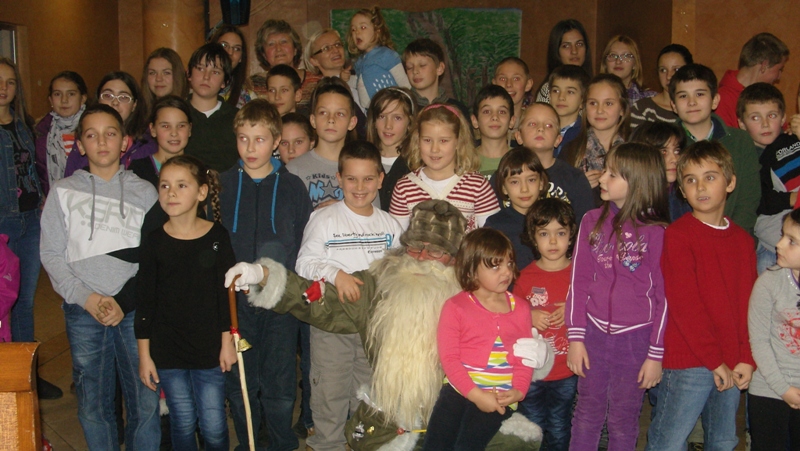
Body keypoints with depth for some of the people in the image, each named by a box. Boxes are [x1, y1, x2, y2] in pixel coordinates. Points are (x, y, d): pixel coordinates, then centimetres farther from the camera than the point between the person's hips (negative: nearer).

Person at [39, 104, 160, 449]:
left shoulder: (144, 192, 8)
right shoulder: (63, 191, 9)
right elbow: (51, 254, 5)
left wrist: (125, 301, -10)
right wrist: (86, 298, -8)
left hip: (135, 310, 0)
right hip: (83, 313, 1)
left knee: (146, 401, -1)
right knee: (92, 405, 5)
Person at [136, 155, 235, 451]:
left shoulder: (217, 237, -4)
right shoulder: (154, 242, -4)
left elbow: (226, 293, 0)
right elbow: (144, 302, 0)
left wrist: (227, 342, 0)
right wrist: (144, 354, 0)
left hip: (209, 348, 0)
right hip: (167, 351, 1)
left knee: (214, 427, 4)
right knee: (182, 424, 10)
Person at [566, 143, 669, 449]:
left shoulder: (656, 231, -8)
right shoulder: (592, 222, 2)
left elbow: (664, 295, -5)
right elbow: (579, 282, 3)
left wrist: (656, 353, -5)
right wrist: (575, 337, 0)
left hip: (636, 336, -3)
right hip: (595, 332, 3)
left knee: (623, 421, 10)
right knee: (587, 413, 12)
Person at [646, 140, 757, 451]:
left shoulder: (742, 240, 11)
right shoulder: (677, 235, -8)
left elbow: (748, 303, 8)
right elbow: (684, 304, -13)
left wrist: (747, 358, -3)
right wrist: (714, 360, -14)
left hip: (732, 365, 6)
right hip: (689, 362, -6)